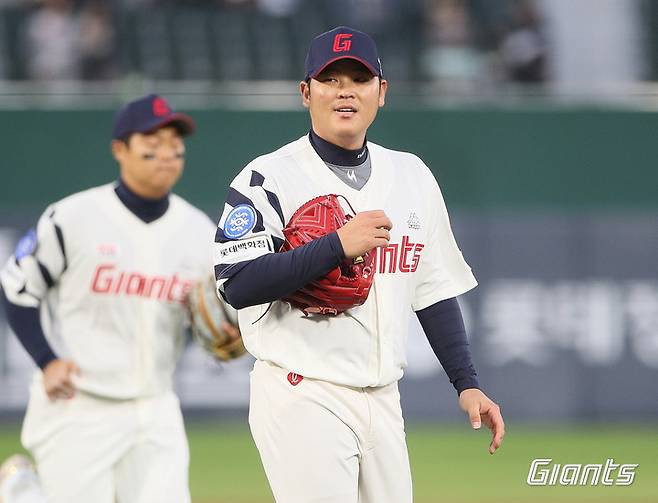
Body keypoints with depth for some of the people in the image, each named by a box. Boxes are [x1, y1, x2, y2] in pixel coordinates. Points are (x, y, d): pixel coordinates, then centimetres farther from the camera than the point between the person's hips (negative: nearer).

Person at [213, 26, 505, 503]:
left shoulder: (411, 175, 13)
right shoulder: (269, 177, -6)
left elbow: (435, 288, 17)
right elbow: (236, 285, -18)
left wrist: (467, 383, 10)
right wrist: (337, 245, -23)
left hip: (383, 403, 6)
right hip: (304, 398, -6)